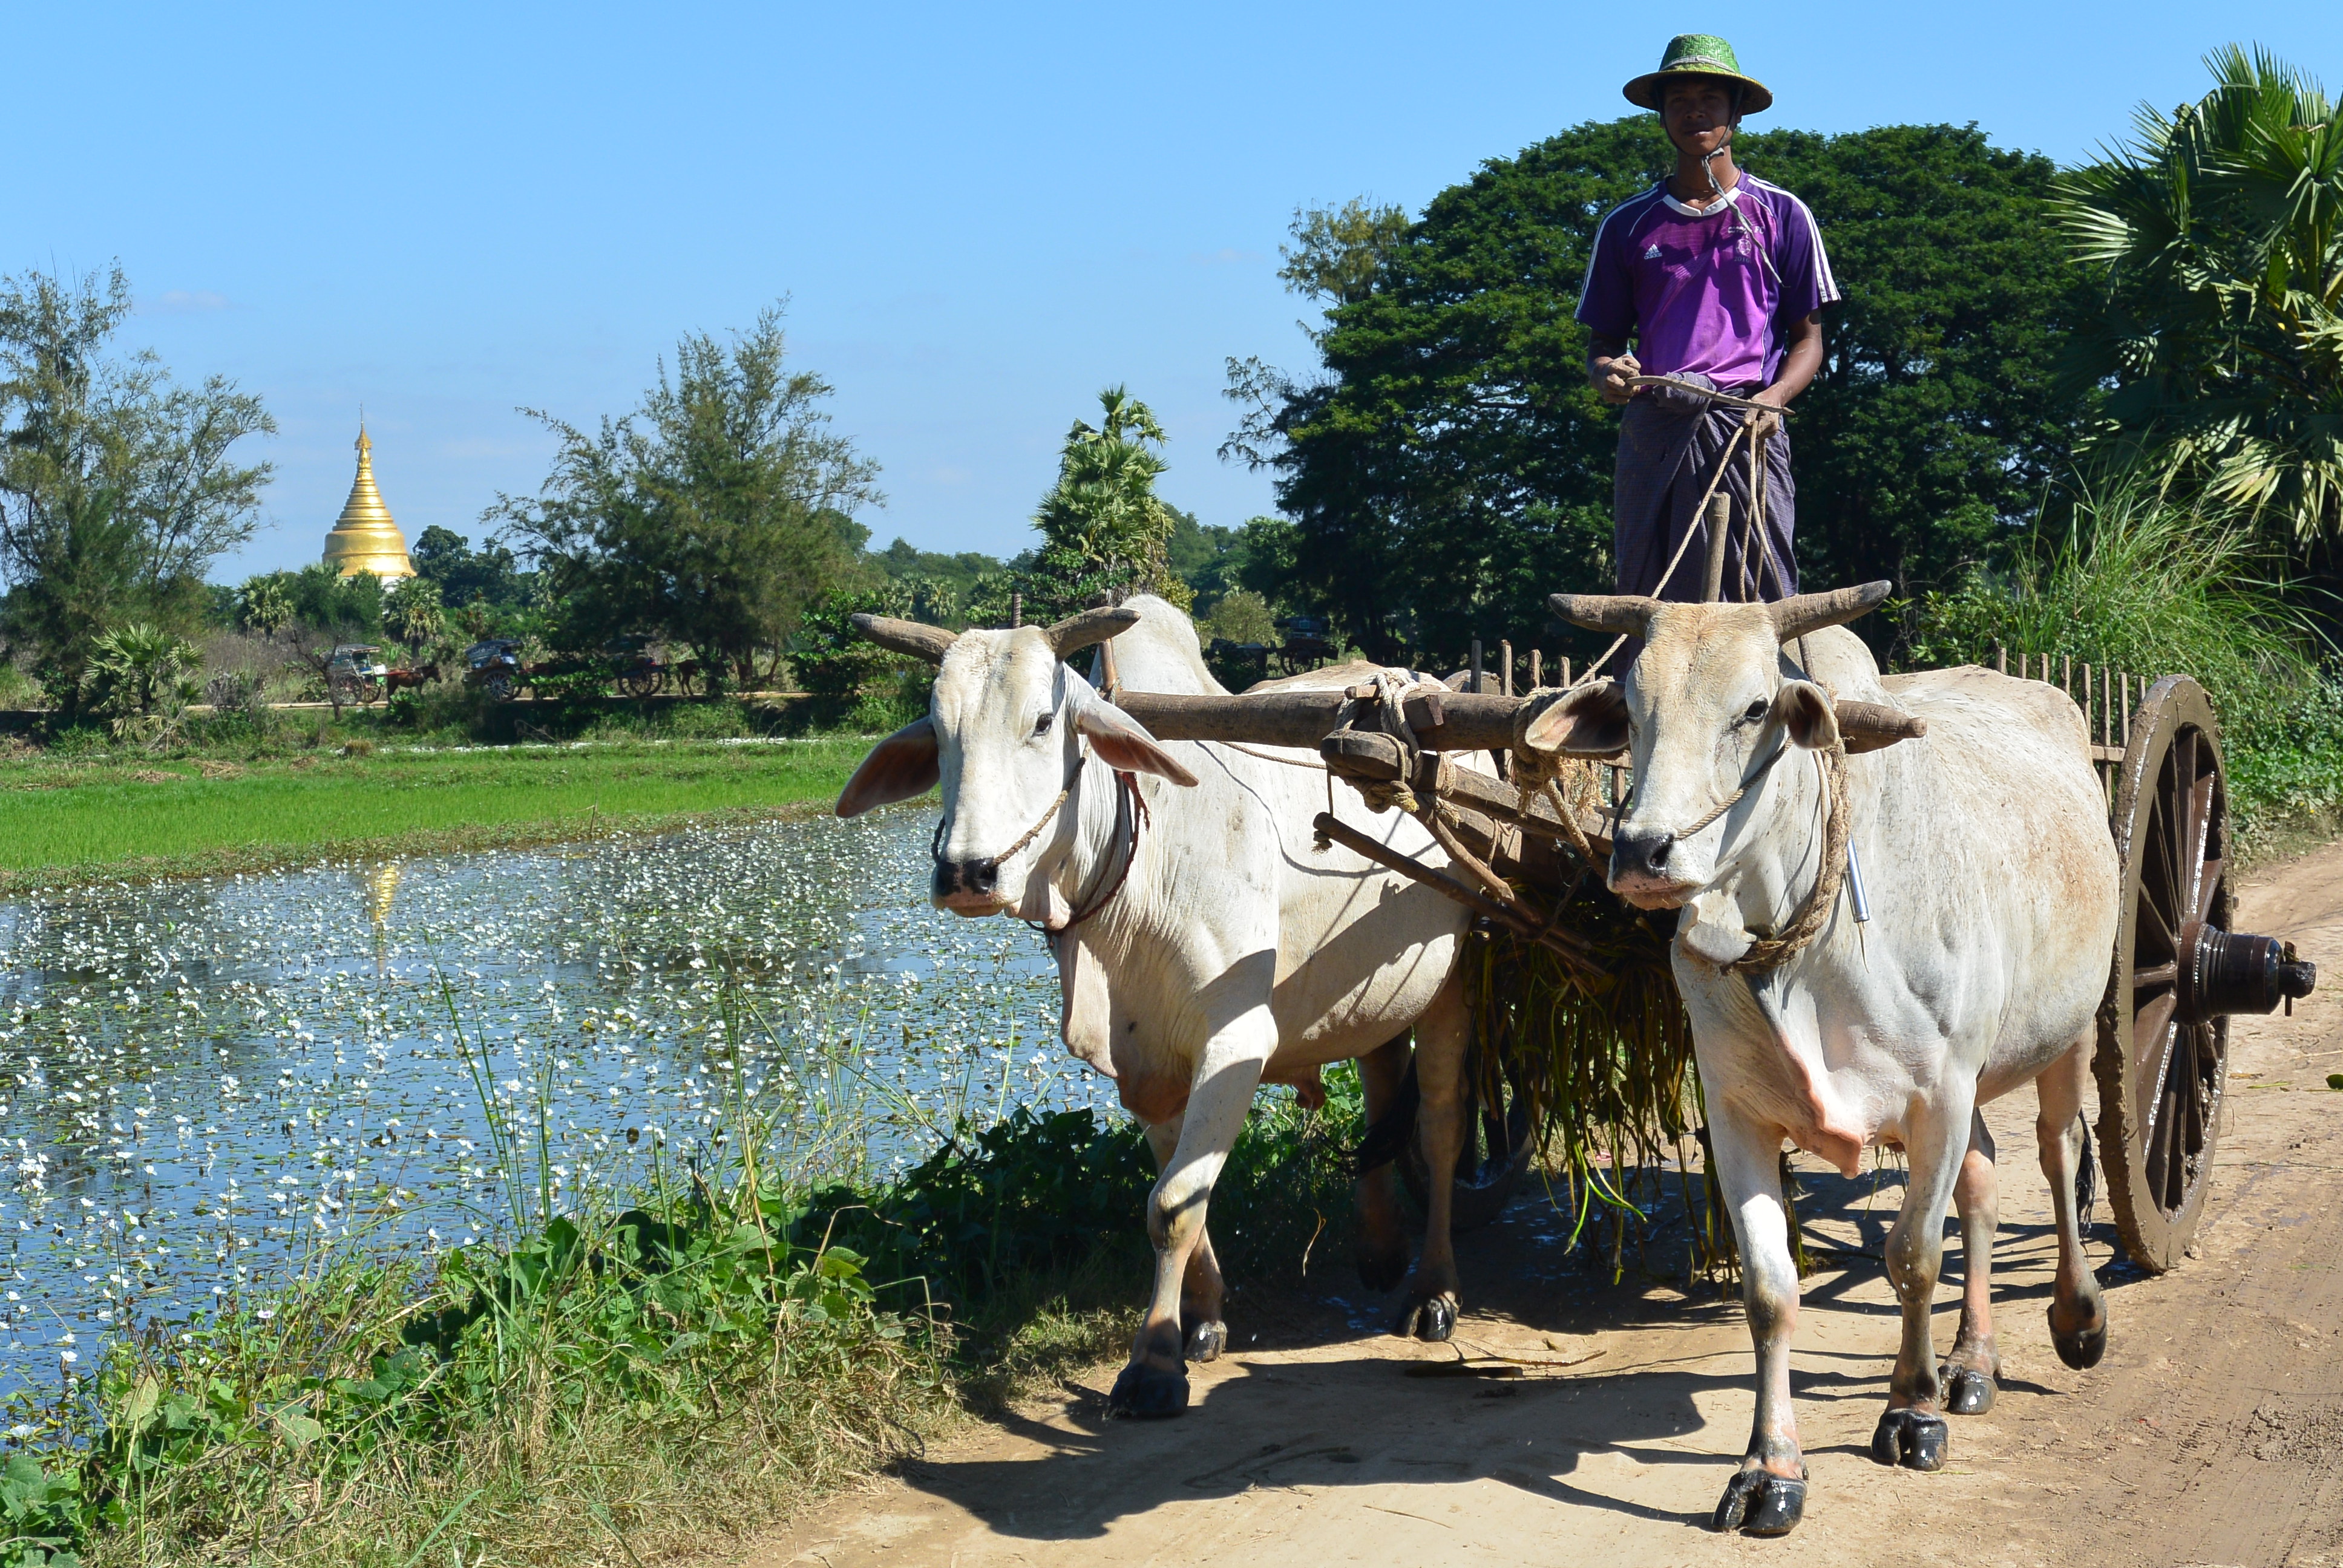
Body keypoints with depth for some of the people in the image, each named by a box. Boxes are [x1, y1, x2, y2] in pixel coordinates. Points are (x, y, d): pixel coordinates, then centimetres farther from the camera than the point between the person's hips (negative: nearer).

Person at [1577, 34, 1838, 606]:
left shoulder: (1782, 216, 10)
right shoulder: (1628, 225, 15)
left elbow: (1807, 338, 9)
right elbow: (1603, 338, 18)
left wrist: (1774, 397, -10)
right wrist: (1605, 372, -6)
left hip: (1747, 429, -2)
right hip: (1652, 427, 2)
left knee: (1761, 603, -9)